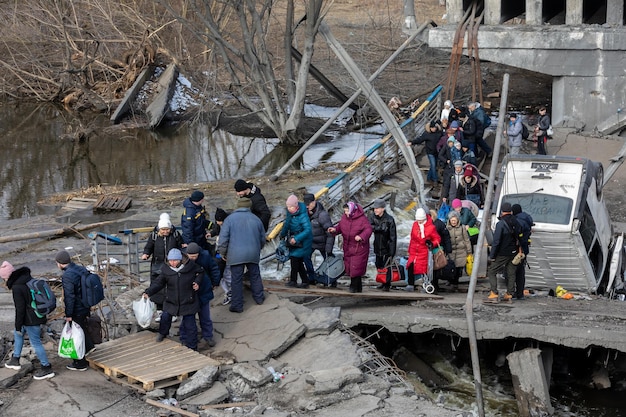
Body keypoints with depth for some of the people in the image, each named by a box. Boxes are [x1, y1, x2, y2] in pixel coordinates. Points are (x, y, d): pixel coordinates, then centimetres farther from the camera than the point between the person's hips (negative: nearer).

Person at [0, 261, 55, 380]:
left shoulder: (17, 288, -24)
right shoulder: (28, 278, 3)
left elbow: (20, 309, -21)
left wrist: (18, 326, -11)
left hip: (30, 320, -10)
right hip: (38, 314, 10)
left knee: (35, 342, 0)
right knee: (17, 333, 25)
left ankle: (47, 368, 8)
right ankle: (15, 360, 37)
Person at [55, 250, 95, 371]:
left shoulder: (67, 276, -23)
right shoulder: (82, 269, 3)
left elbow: (69, 297, -25)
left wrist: (68, 314, -18)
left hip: (76, 311, -8)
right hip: (85, 308, 8)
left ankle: (80, 363, 16)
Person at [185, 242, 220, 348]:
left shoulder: (205, 256, -15)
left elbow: (214, 269, 2)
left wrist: (215, 283, 8)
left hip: (203, 291, 1)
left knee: (205, 316, 13)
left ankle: (208, 336, 27)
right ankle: (185, 338, 20)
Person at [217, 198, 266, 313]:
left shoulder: (230, 219, -3)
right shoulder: (256, 219, 7)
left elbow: (223, 237, -7)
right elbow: (263, 238, 17)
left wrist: (222, 252, 5)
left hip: (236, 255, -3)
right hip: (253, 254, 3)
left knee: (236, 279, 2)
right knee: (255, 275, 21)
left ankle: (237, 305, 6)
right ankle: (259, 298, 32)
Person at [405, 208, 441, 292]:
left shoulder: (431, 227, -8)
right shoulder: (415, 225, 6)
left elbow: (437, 239, -1)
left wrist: (432, 244, -21)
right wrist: (410, 249, 21)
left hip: (424, 251, -4)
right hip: (414, 250, 4)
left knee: (423, 269, -2)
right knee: (410, 266, -8)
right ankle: (410, 285, -1)